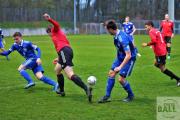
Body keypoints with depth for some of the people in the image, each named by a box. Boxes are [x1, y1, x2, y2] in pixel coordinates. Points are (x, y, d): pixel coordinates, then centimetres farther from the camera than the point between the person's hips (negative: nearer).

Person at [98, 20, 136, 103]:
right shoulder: (116, 35, -5)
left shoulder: (122, 39, -32)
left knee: (121, 79, -9)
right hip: (120, 57, 9)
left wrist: (120, 67, -33)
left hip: (129, 58, -9)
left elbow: (128, 55, -33)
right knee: (111, 74, 4)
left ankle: (131, 95, 15)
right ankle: (107, 96, 11)